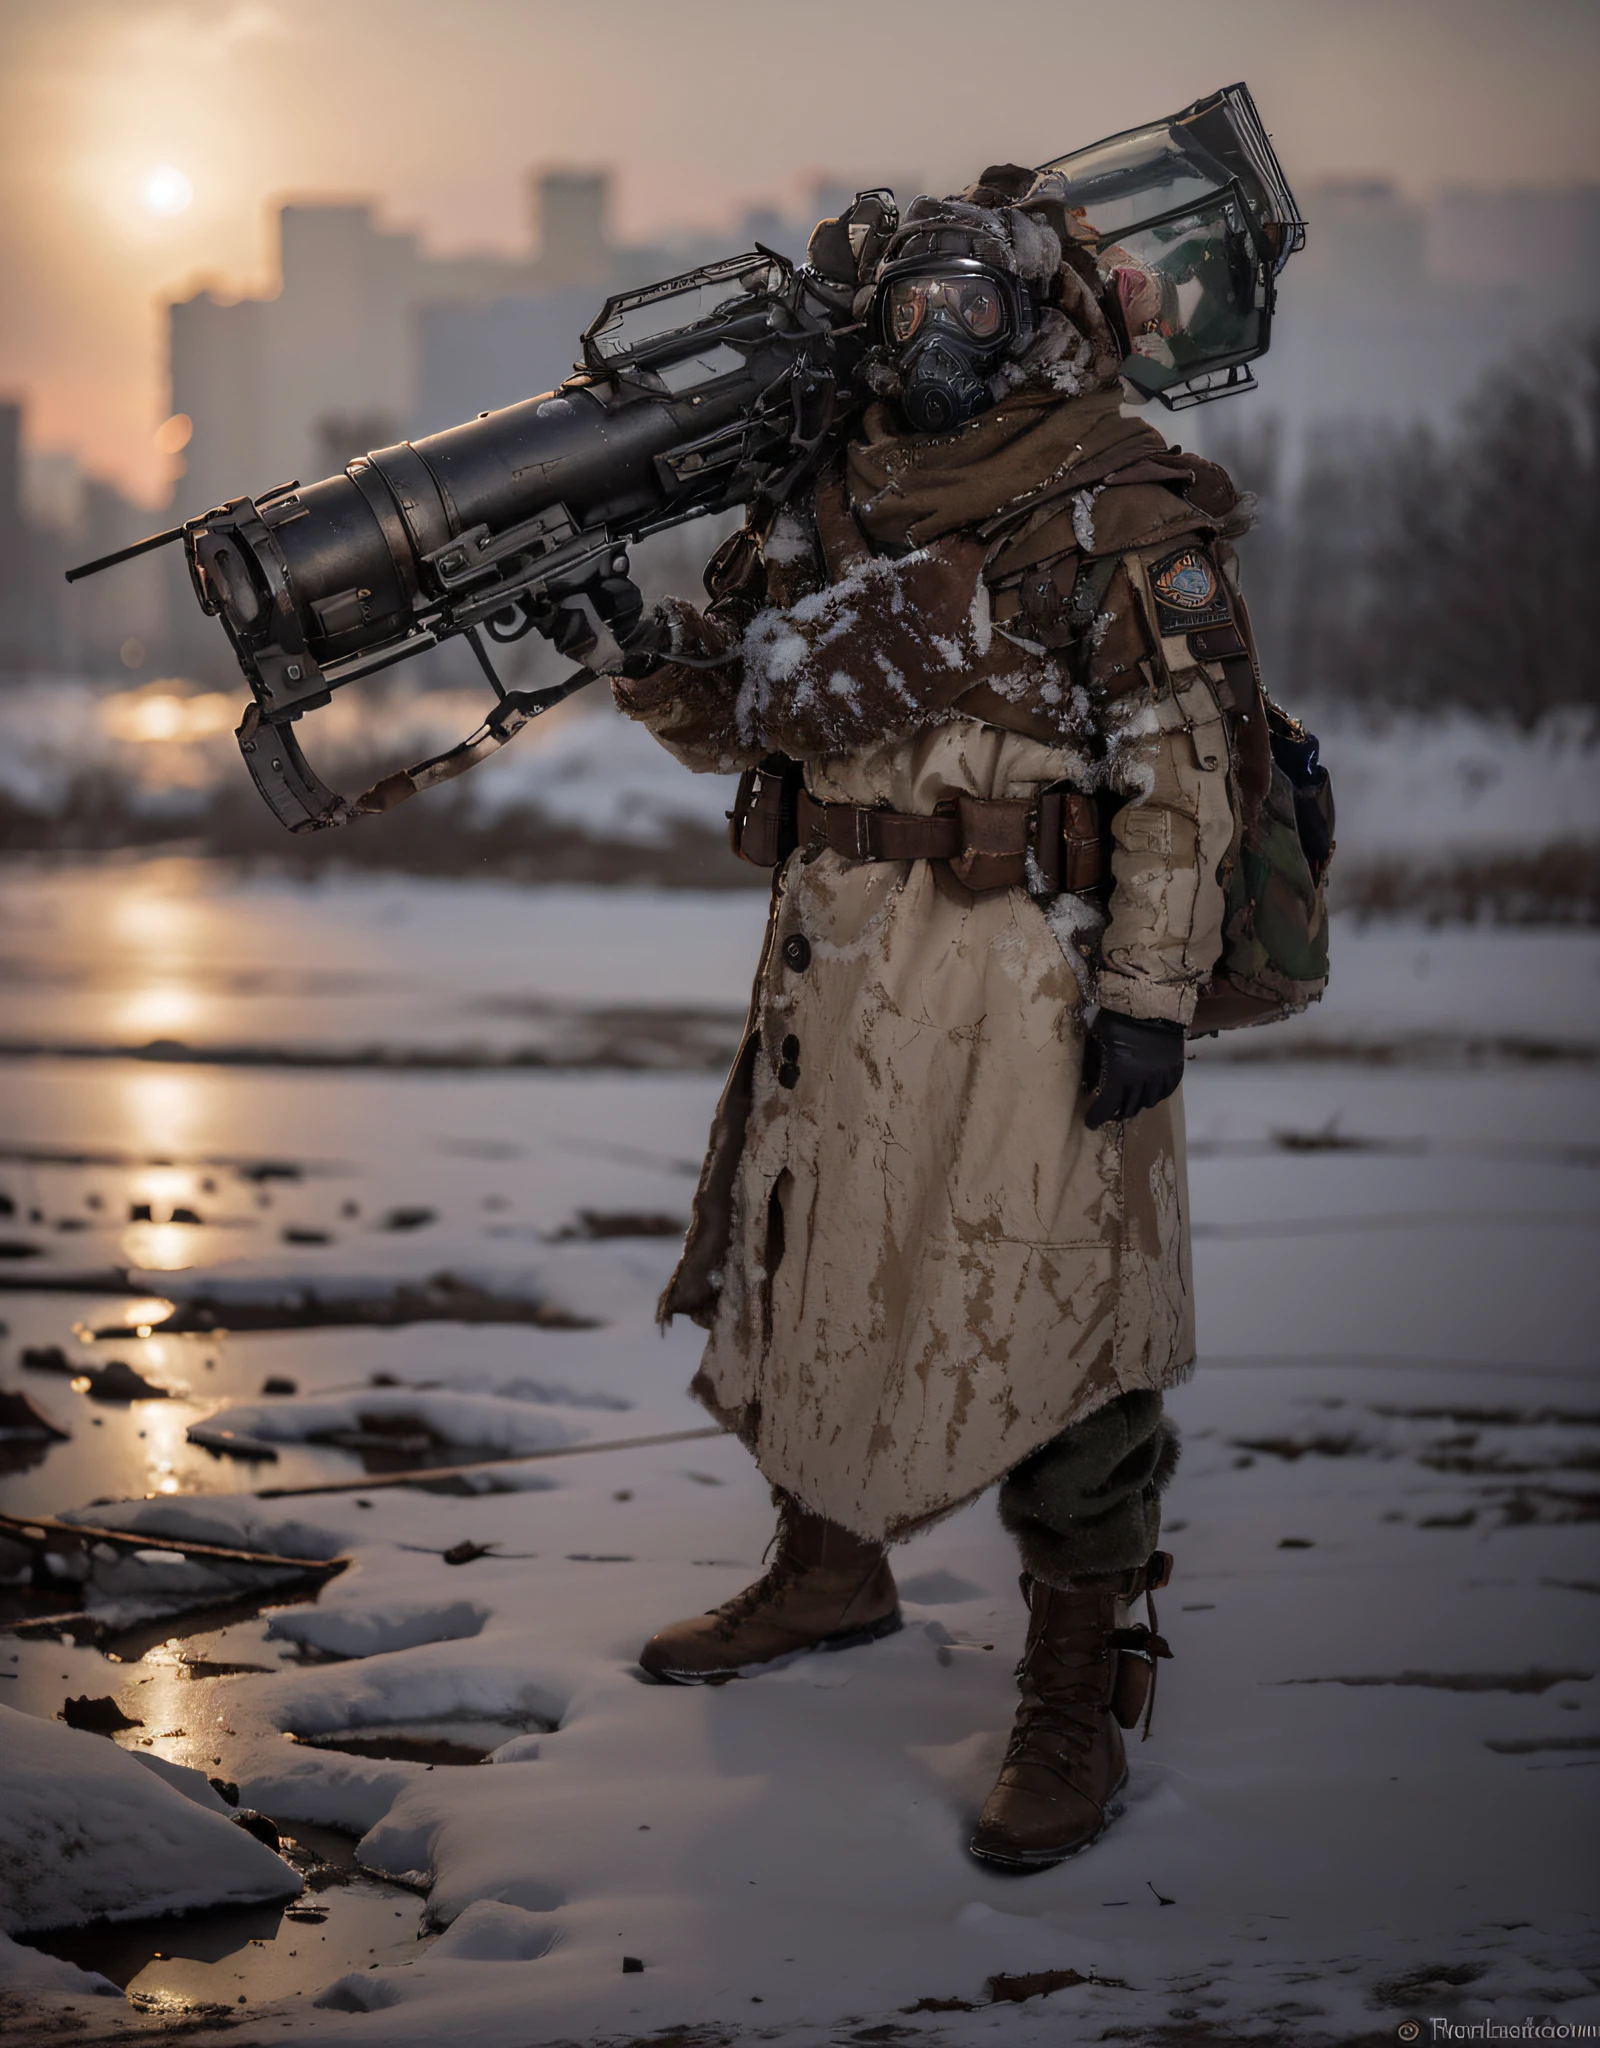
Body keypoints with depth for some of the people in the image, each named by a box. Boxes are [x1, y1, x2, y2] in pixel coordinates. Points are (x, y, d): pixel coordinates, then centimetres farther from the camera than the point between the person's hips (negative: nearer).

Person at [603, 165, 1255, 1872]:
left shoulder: (1118, 514, -8)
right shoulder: (828, 496, 11)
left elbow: (1178, 774, -12)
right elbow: (727, 718, 16)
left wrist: (1152, 995, -17)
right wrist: (640, 640, -5)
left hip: (1028, 979, -7)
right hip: (841, 972, 7)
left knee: (1048, 1321, -4)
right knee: (808, 1265, 18)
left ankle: (1078, 1703, 6)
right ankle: (829, 1573, 40)